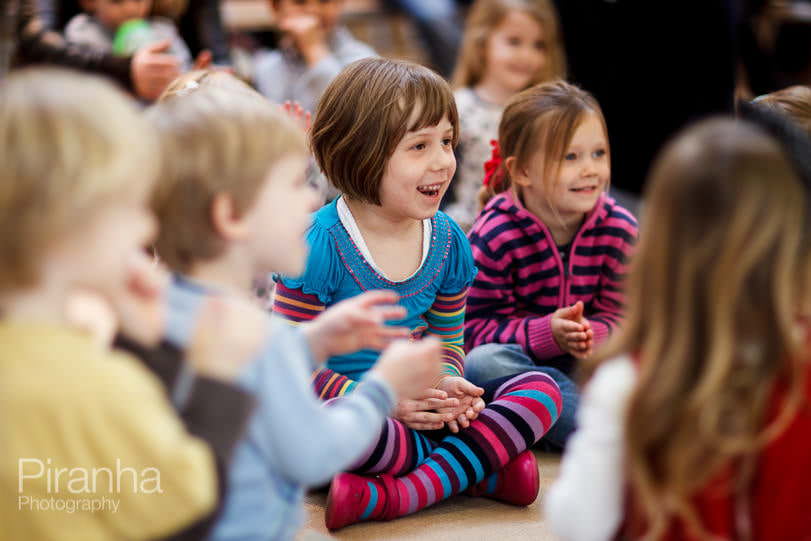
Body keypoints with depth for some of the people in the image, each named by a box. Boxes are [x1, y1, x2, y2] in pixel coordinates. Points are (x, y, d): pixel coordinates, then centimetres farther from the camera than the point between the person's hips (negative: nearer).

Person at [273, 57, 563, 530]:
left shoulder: (449, 241, 3)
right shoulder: (320, 246, -15)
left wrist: (447, 383, -10)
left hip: (422, 413, 6)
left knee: (542, 390, -10)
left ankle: (403, 495, -28)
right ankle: (482, 465, -20)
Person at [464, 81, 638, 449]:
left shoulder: (620, 229, -7)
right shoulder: (495, 236, -18)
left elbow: (618, 312, -5)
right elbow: (477, 327, -16)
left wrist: (592, 334, -29)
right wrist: (546, 333, -32)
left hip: (585, 362, 3)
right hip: (524, 360, -3)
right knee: (482, 363, -36)